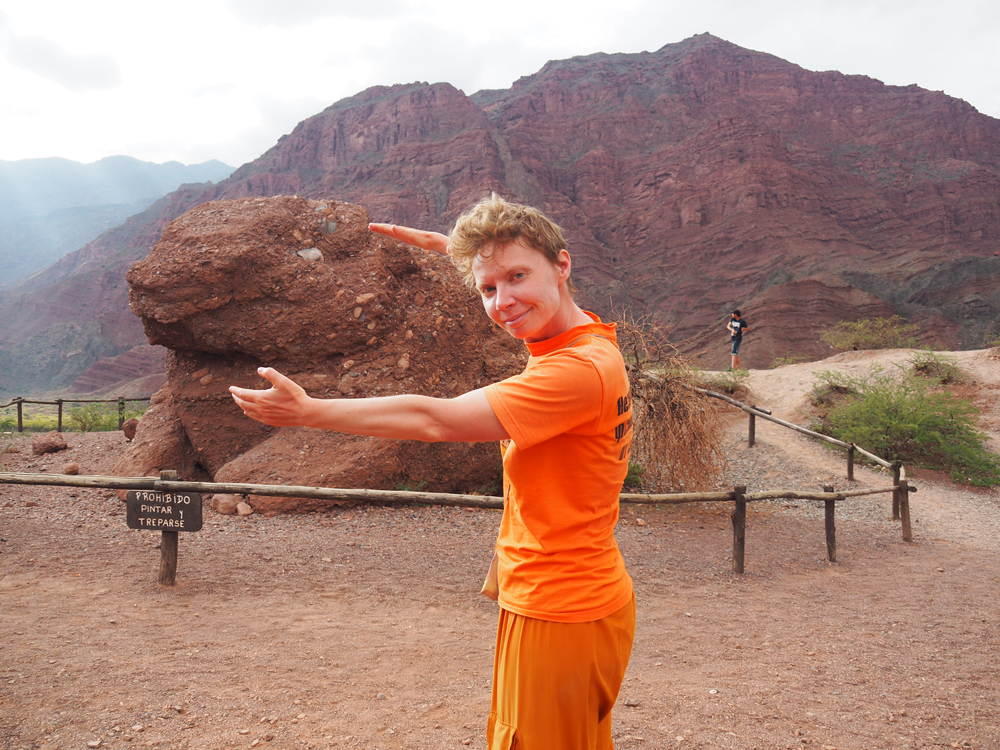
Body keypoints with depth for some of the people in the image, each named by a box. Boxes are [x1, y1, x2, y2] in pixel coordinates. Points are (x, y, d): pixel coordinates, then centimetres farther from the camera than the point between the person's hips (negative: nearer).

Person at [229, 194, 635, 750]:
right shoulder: (586, 333, 2)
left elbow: (434, 420, -26)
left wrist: (310, 411, -20)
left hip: (557, 616, -9)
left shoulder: (579, 369, -27)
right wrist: (446, 245, 20)